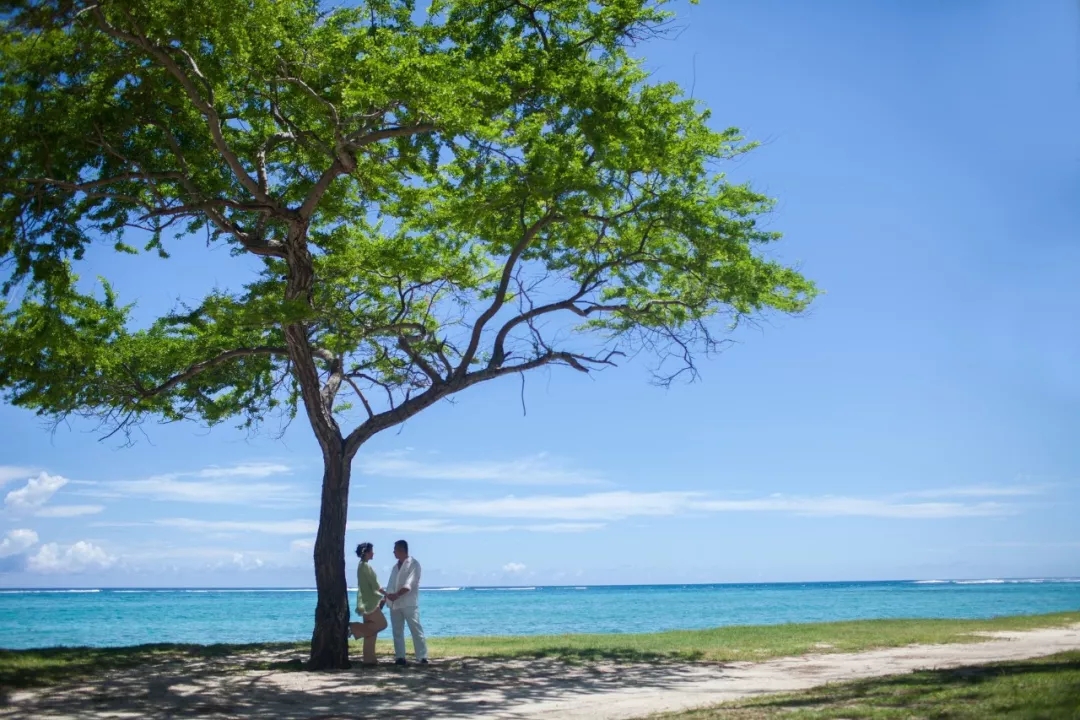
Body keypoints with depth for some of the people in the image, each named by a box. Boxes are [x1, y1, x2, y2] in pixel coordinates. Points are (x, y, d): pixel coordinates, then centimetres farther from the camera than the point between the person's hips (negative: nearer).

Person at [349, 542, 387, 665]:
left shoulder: (362, 565, 15)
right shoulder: (365, 566, -14)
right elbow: (375, 585, -15)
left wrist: (381, 597, 16)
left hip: (368, 602, 10)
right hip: (369, 602, -10)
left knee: (371, 631, 9)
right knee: (381, 624, -6)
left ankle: (369, 658, 9)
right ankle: (353, 627, -6)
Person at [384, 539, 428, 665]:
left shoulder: (413, 564, -4)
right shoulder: (396, 567, 17)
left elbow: (409, 584, -16)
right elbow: (391, 585, 14)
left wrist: (396, 595, -24)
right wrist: (386, 597, 0)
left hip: (409, 603, -7)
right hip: (395, 604, 7)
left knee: (416, 630, -7)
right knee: (397, 631, 6)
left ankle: (422, 657, -6)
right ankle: (400, 657, 11)